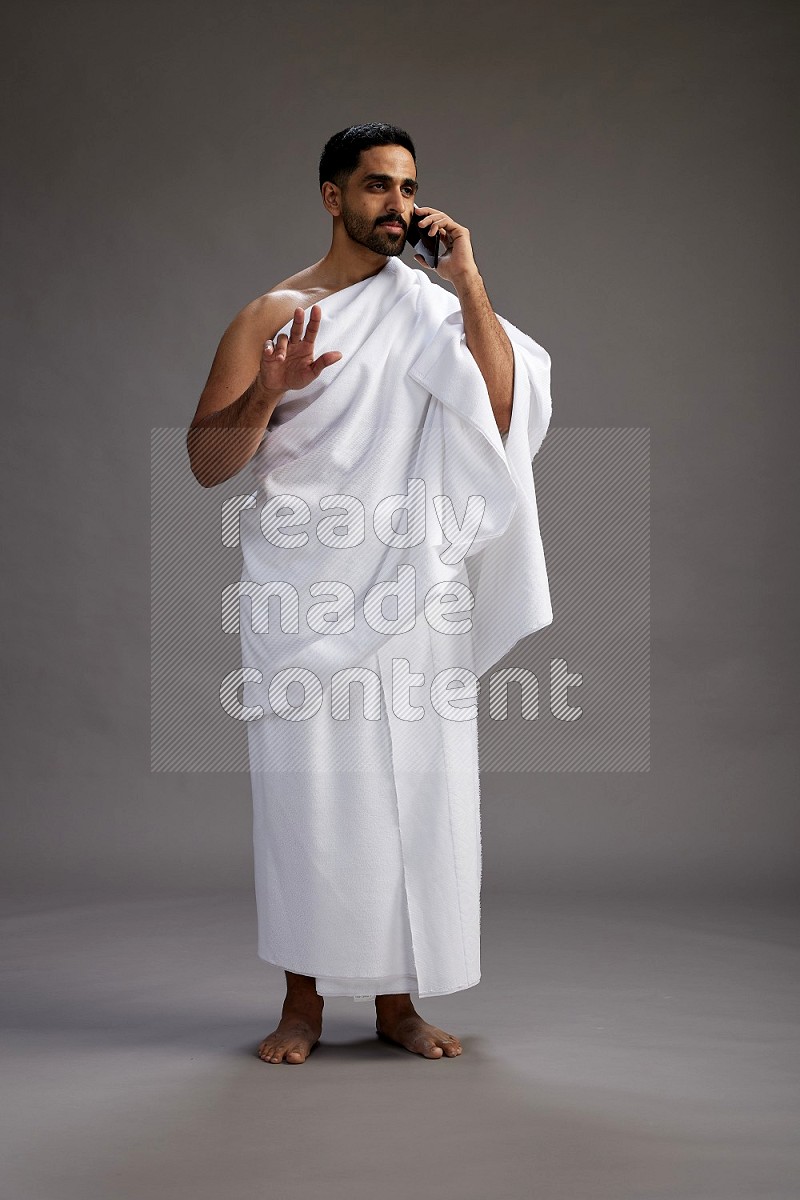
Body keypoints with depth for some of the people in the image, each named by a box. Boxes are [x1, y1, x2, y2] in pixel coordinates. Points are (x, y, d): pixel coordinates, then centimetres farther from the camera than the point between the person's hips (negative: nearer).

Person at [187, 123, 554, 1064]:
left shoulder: (431, 309, 10)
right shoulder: (272, 315, 3)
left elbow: (504, 413, -6)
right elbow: (207, 463, -1)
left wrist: (469, 284, -7)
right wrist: (270, 389, -19)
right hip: (303, 587, -2)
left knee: (414, 787, 3)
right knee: (306, 788, 0)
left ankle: (397, 999, 16)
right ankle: (303, 1002, 13)